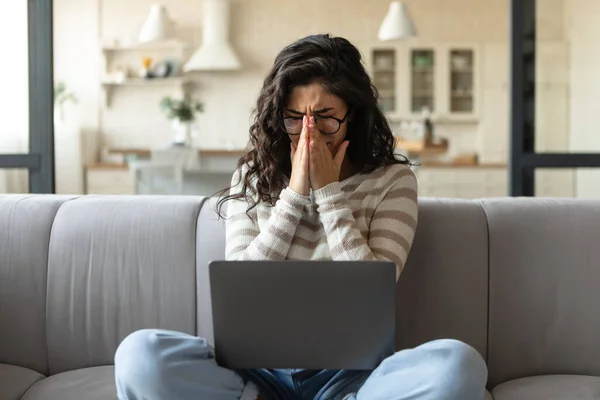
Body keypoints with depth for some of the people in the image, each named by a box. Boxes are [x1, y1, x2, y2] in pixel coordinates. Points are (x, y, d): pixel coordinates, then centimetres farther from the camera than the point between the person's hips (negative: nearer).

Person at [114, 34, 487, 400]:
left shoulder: (393, 180, 3)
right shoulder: (254, 177, 8)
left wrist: (329, 192, -9)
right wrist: (295, 192, -8)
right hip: (261, 368, 1)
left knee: (459, 365, -32)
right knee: (140, 355, -27)